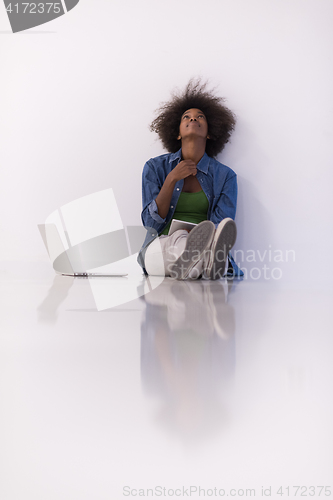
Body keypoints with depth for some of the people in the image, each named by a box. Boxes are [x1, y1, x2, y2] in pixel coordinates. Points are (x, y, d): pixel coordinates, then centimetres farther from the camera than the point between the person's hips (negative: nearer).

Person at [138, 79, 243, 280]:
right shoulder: (155, 167, 12)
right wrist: (172, 179, -7)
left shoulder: (225, 176, 11)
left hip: (205, 249, 1)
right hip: (161, 246, -1)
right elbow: (151, 222, 3)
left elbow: (221, 230, -1)